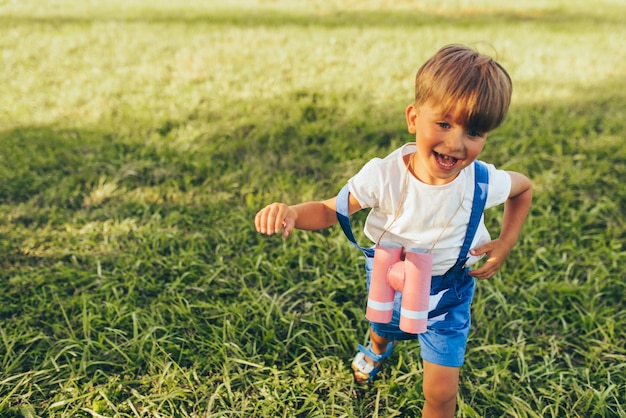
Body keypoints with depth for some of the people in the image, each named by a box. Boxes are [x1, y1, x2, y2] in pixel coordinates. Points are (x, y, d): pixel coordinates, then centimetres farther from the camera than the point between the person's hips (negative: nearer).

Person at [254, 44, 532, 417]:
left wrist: (506, 243, -13)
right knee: (383, 327, 35)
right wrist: (291, 212, -42)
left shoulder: (483, 182, -26)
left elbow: (524, 188, -2)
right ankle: (378, 348, 75)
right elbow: (331, 210, -21)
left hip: (447, 295, -1)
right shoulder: (385, 176, -32)